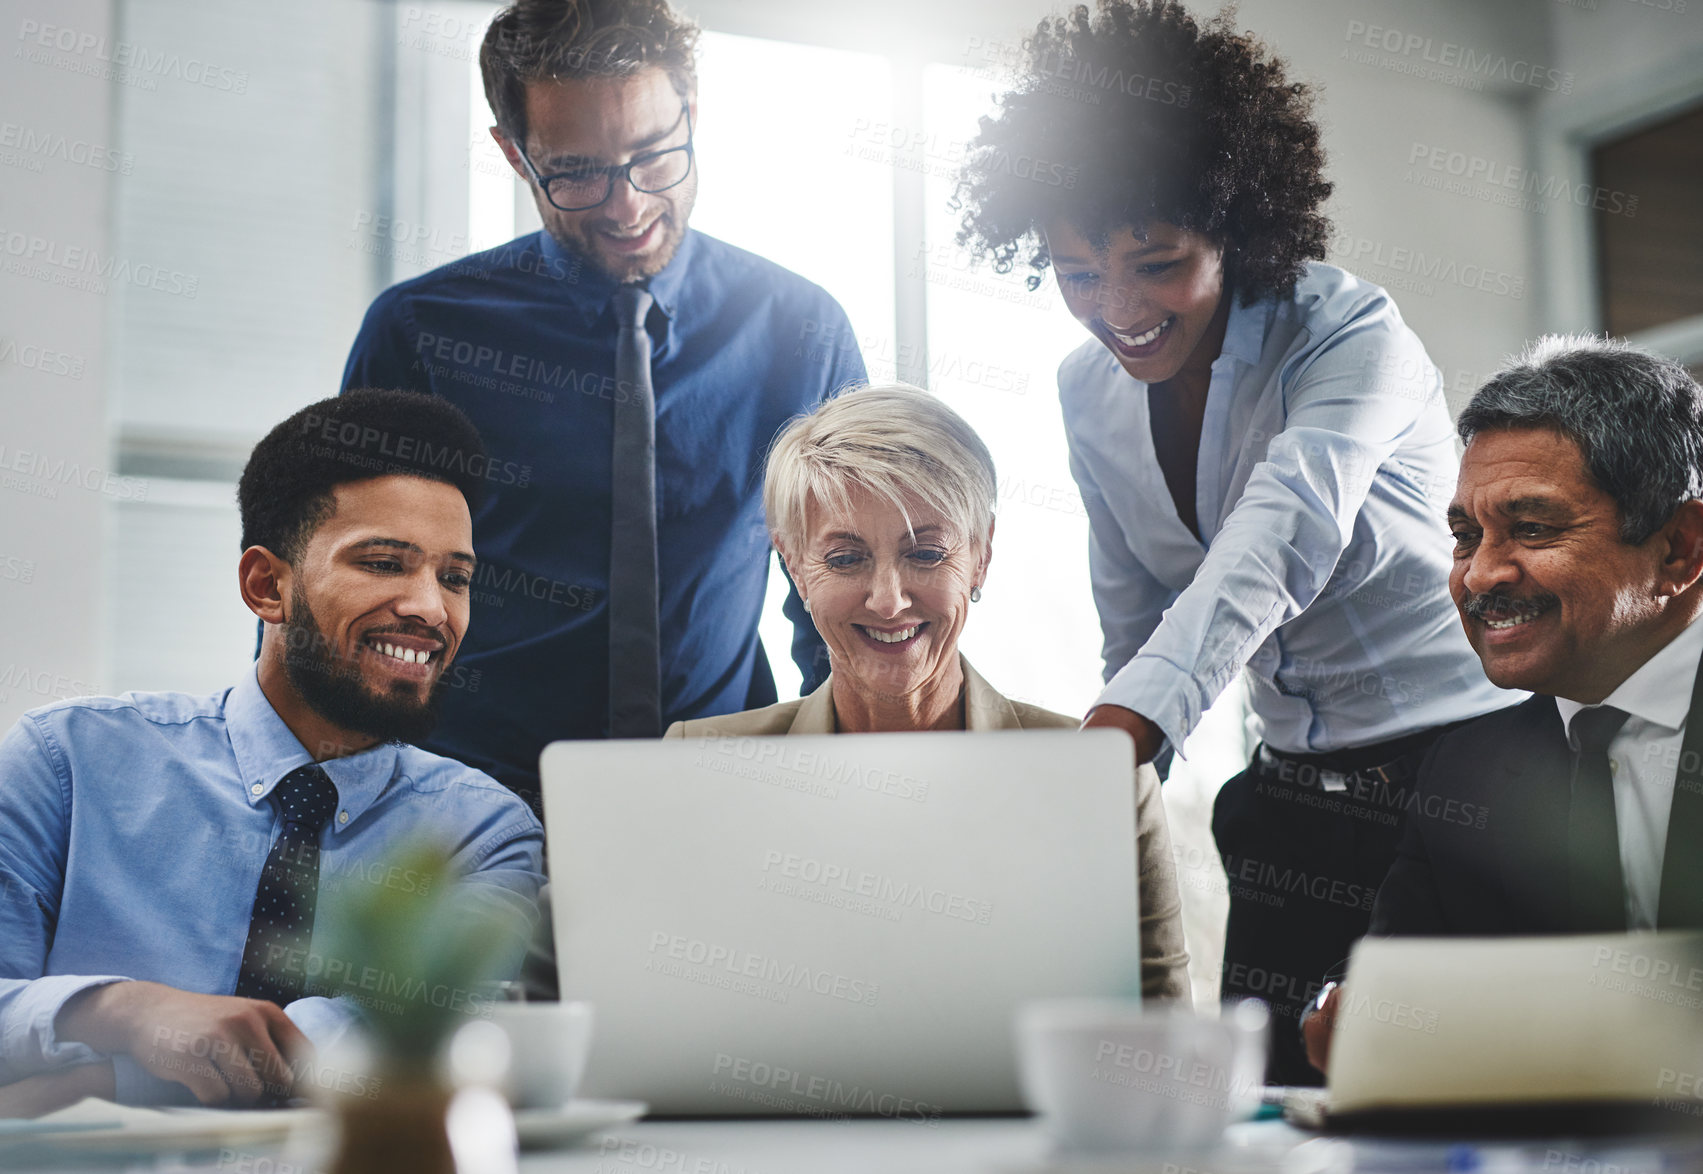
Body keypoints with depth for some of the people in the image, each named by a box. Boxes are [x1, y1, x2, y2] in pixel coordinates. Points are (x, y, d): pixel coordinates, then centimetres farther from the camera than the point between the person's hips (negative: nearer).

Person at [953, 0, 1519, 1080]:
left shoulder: (1350, 336, -20)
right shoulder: (1090, 391, 0)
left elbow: (1273, 551, -39)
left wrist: (1105, 742, -53)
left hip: (1467, 758, -5)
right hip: (1292, 781, 6)